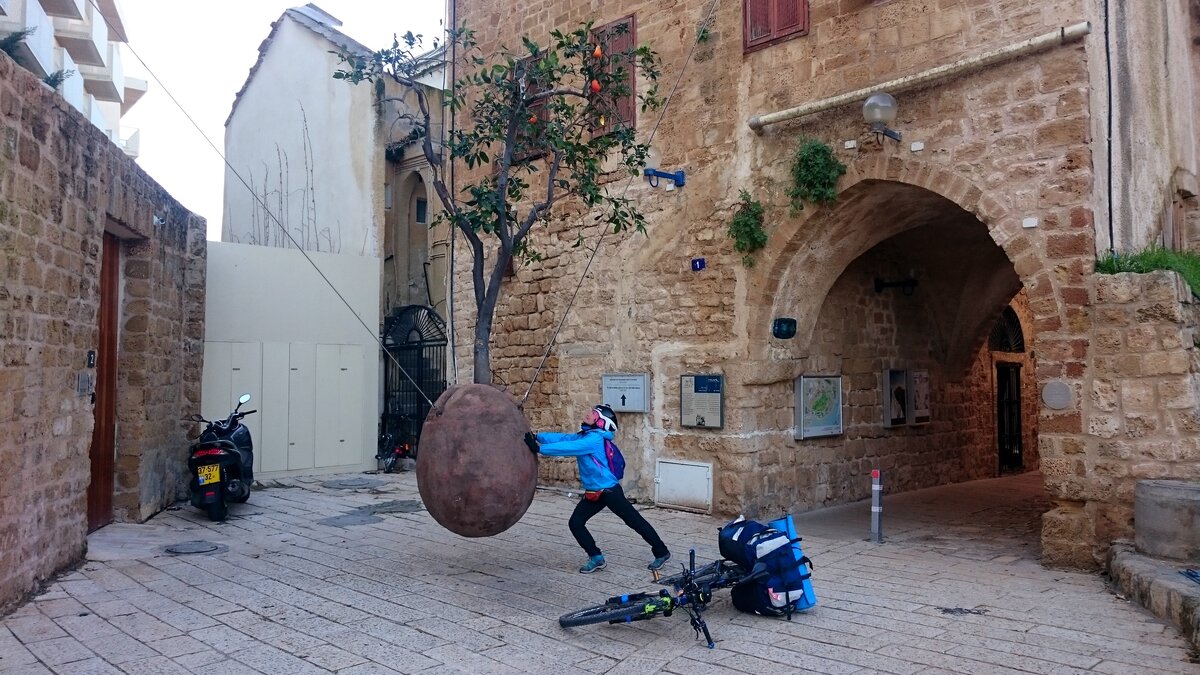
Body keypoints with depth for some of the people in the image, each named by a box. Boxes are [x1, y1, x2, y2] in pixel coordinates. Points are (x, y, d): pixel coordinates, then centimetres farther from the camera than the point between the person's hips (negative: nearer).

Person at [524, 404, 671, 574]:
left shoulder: (595, 439, -21)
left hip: (609, 491, -9)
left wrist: (539, 448, -30)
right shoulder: (583, 436, 7)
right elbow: (562, 438, -1)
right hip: (592, 493, 9)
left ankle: (661, 553, 17)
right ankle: (596, 558, 16)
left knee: (635, 522, 2)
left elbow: (569, 448, -29)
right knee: (575, 523, 2)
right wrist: (537, 437, -14)